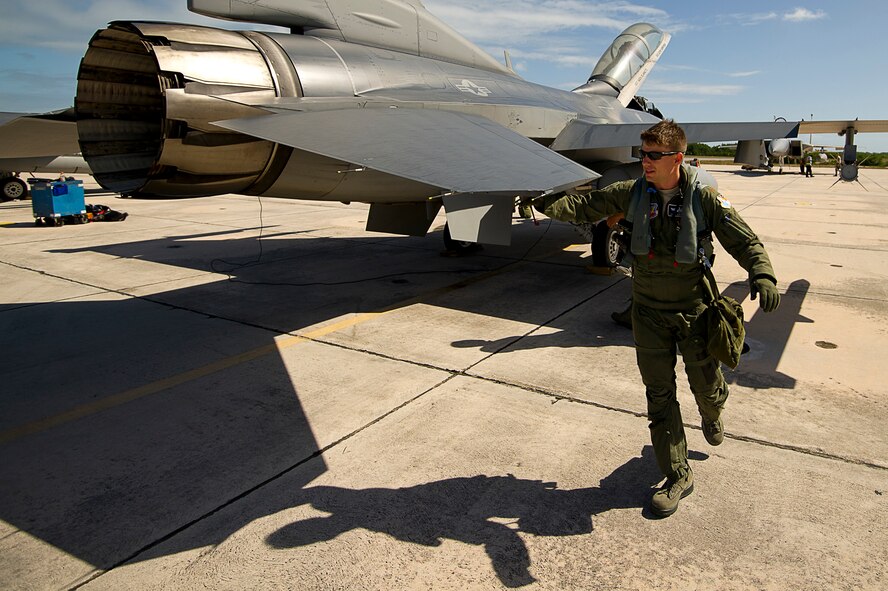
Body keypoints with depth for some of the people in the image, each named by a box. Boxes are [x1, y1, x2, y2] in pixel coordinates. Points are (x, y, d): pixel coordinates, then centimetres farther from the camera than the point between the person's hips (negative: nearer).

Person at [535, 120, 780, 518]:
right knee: (659, 396, 4)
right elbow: (586, 205, -3)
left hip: (693, 309, -1)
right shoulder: (633, 193, -4)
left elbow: (744, 240, -12)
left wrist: (762, 274, -30)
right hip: (649, 311, 2)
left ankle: (712, 415, 53)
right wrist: (548, 204, -19)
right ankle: (677, 477, 18)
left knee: (706, 384, 13)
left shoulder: (703, 197, -11)